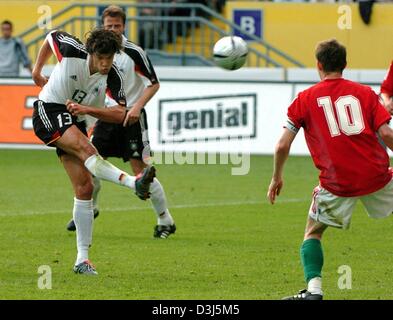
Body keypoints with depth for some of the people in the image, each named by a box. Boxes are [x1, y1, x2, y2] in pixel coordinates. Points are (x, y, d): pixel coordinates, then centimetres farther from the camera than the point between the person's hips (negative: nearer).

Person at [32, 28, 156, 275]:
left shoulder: (113, 77, -12)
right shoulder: (72, 51, -17)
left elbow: (120, 114, -18)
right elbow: (51, 36, 5)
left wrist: (87, 109, -31)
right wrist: (37, 71, 14)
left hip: (75, 123, 5)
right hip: (49, 111, -4)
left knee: (84, 188, -5)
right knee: (86, 148, -33)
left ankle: (82, 258, -1)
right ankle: (134, 182, -56)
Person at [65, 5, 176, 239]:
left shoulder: (134, 52, -12)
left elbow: (154, 84, -9)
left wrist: (137, 107, -20)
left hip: (131, 117, -5)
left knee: (140, 170, -10)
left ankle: (166, 221, 1)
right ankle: (90, 208, 27)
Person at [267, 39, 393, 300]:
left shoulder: (305, 99, 5)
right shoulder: (365, 93, 7)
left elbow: (283, 145, 2)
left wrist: (277, 178, 16)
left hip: (337, 184, -1)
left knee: (313, 232, 16)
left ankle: (314, 290, -3)